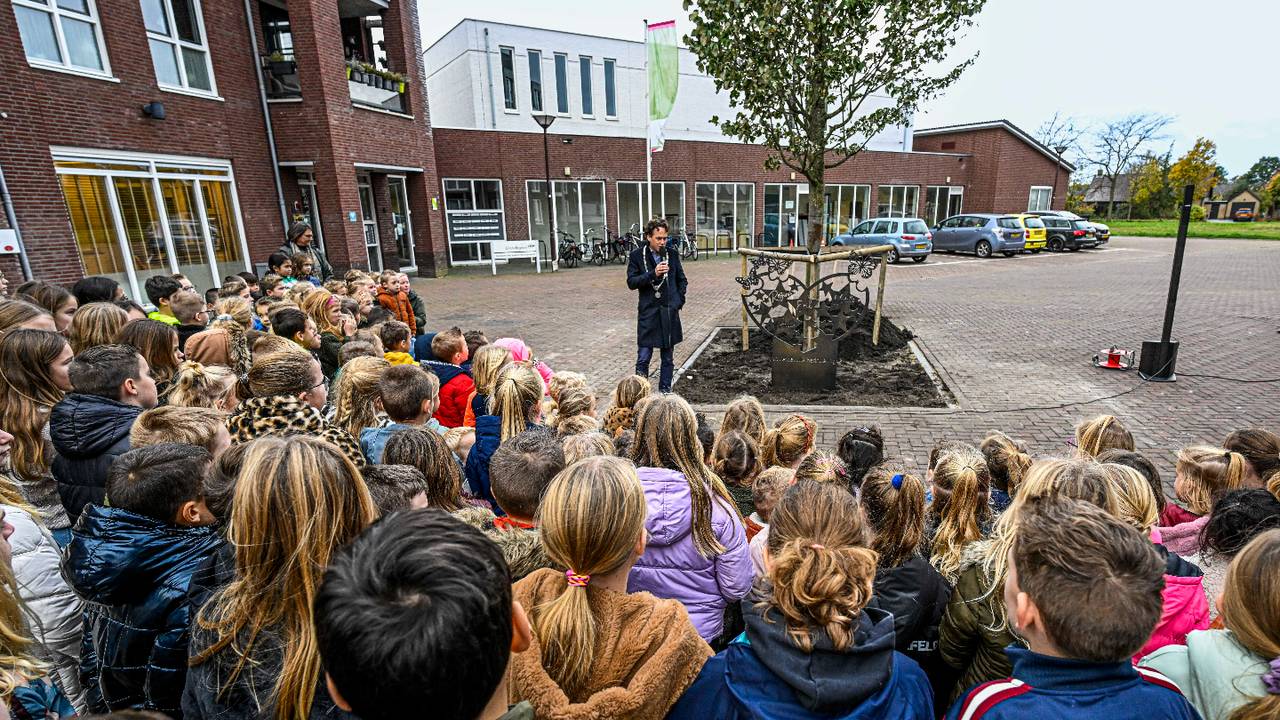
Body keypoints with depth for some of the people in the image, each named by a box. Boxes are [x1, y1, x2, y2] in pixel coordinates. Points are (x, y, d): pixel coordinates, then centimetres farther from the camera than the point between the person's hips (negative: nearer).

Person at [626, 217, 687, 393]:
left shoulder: (672, 255, 6)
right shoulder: (637, 255, -2)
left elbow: (682, 280, 17)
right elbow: (631, 282, -8)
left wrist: (679, 299, 4)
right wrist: (653, 274, -20)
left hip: (669, 312, 3)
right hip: (648, 312, -3)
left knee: (668, 358, 11)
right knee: (643, 358, -5)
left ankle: (665, 391, 23)